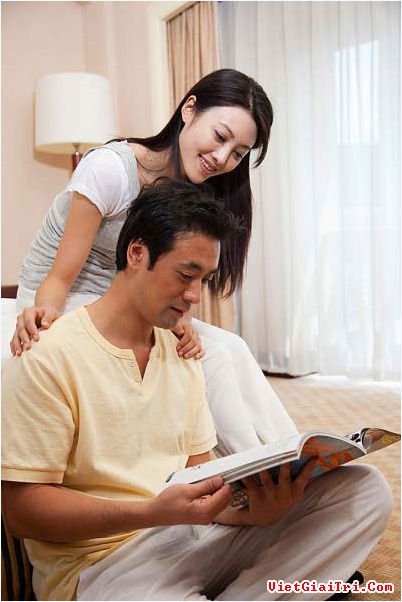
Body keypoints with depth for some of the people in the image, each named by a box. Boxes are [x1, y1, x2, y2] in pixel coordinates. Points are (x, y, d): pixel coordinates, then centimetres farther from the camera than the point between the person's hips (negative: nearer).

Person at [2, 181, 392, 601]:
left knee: (365, 489, -8)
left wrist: (253, 508, -12)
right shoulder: (49, 357, -11)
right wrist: (152, 513, -24)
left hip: (192, 533, 8)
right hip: (99, 560, -7)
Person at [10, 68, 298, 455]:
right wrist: (41, 317, -40)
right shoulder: (111, 168, -22)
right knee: (211, 354, -24)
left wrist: (181, 320, -27)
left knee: (231, 349, -18)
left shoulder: (198, 197, -1)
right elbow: (60, 277, -19)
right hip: (66, 306, -6)